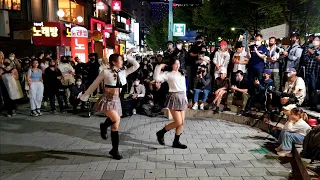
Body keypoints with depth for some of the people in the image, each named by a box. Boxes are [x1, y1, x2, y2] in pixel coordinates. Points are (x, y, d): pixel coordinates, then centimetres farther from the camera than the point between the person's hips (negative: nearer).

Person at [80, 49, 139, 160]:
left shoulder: (123, 73, 5)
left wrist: (129, 56, 7)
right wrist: (84, 96, 8)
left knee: (115, 125, 8)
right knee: (116, 120, -28)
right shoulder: (106, 72, -8)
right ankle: (104, 126, 6)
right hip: (107, 99, -5)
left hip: (116, 100, 5)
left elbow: (136, 66, 8)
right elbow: (94, 85, 1)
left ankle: (115, 150, 19)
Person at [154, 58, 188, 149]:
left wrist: (185, 97, 16)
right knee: (178, 122, -9)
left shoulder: (182, 73, 14)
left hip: (182, 97, 7)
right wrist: (159, 67, -15)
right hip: (174, 97, -7)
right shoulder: (168, 74, -4)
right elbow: (157, 78, -20)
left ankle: (176, 142, 19)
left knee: (182, 122, 7)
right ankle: (160, 133, 12)